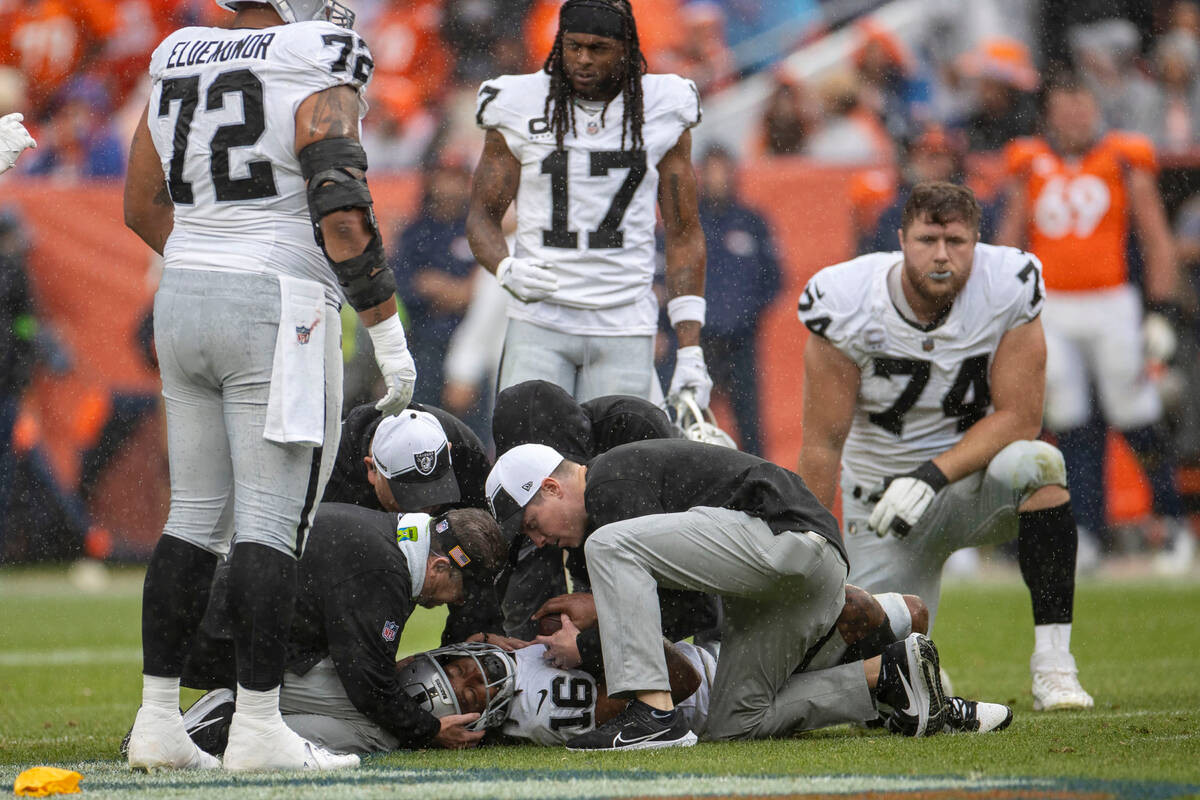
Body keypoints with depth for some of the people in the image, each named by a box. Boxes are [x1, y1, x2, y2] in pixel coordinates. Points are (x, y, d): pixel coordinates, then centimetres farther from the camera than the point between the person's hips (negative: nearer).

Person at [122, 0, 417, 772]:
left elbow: (143, 208, 18)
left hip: (183, 302, 7)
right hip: (278, 312, -7)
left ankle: (158, 719, 12)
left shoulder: (176, 70, 11)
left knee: (196, 515, 12)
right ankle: (257, 728, -5)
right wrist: (388, 331, -11)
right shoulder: (315, 80, -10)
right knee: (272, 521, -4)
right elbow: (343, 215, -17)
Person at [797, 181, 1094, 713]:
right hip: (883, 499, 0)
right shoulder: (847, 305, -17)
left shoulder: (1008, 288, -16)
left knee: (1033, 463, -35)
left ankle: (1053, 666, -29)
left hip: (974, 482, 0)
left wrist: (934, 475, -28)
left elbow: (1018, 418, -15)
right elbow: (823, 444, -12)